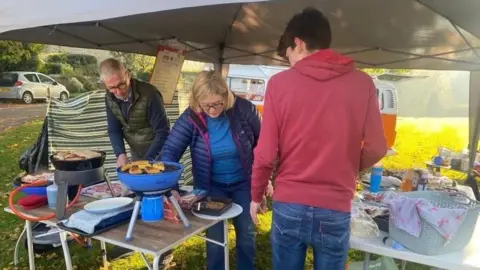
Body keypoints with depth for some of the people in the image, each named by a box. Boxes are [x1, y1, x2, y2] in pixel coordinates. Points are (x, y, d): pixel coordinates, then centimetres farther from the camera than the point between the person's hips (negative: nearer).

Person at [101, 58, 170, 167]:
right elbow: (114, 130, 0)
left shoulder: (149, 94, -26)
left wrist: (147, 161, -28)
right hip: (135, 153, 5)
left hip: (157, 153, -5)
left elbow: (163, 132, -24)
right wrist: (121, 154, -17)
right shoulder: (110, 98, -7)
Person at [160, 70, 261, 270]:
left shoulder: (244, 109, -19)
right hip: (211, 186, 0)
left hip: (243, 183, 1)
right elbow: (170, 151, -19)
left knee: (246, 235, 12)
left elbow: (262, 144, -6)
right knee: (215, 237, 6)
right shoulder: (190, 118, -19)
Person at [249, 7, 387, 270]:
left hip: (288, 205, 0)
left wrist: (256, 196, 10)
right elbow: (376, 149, -3)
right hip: (336, 209, 1)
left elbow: (265, 153, -6)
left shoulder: (280, 83, -7)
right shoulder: (362, 83, -3)